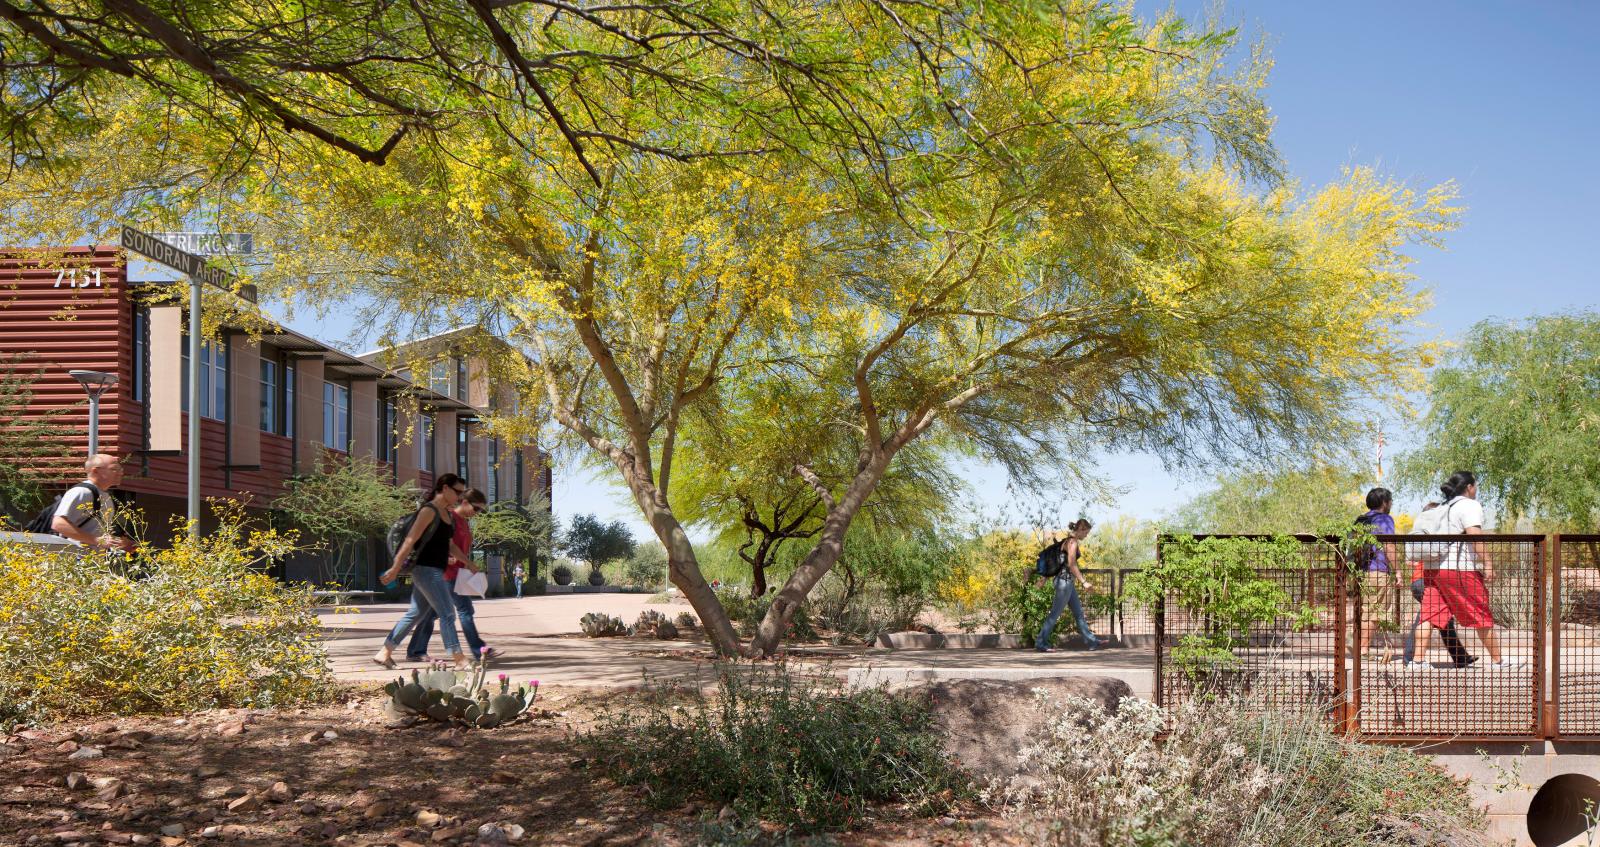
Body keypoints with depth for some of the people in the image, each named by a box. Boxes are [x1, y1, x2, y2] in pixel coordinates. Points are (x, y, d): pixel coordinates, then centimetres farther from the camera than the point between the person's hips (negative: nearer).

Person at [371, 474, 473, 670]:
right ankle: (460, 660, -8)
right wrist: (395, 569, -20)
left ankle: (384, 652, 19)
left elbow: (449, 545, 25)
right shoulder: (429, 511, -13)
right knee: (447, 614, -10)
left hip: (436, 571, 10)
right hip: (426, 570, -10)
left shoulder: (448, 514, 15)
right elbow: (410, 540, -17)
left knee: (414, 613, 13)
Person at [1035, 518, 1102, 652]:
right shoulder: (1073, 542, -14)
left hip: (1068, 581, 10)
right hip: (1065, 580, -10)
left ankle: (1090, 641, 18)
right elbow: (1072, 565, -21)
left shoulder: (1068, 541, 15)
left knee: (1078, 612, 13)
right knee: (1055, 613, -4)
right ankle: (1041, 643, 0)